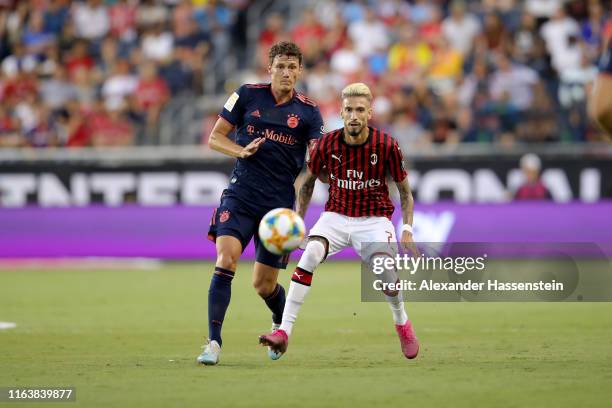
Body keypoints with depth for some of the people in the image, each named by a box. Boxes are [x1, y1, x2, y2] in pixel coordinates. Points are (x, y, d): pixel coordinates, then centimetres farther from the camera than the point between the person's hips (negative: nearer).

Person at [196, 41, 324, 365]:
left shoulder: (308, 112, 2)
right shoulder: (247, 95, 2)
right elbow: (215, 137, 7)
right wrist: (242, 151, -12)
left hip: (279, 203, 0)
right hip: (240, 196, 0)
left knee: (263, 284, 5)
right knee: (225, 262, -20)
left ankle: (281, 325, 38)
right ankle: (214, 342, -19)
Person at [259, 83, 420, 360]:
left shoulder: (386, 146, -14)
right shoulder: (327, 144, -10)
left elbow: (404, 191, -1)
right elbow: (309, 182, 8)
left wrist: (407, 228, -13)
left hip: (374, 218, -1)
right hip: (336, 215, 2)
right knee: (310, 255, -27)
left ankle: (402, 324, 11)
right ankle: (283, 332, -27)